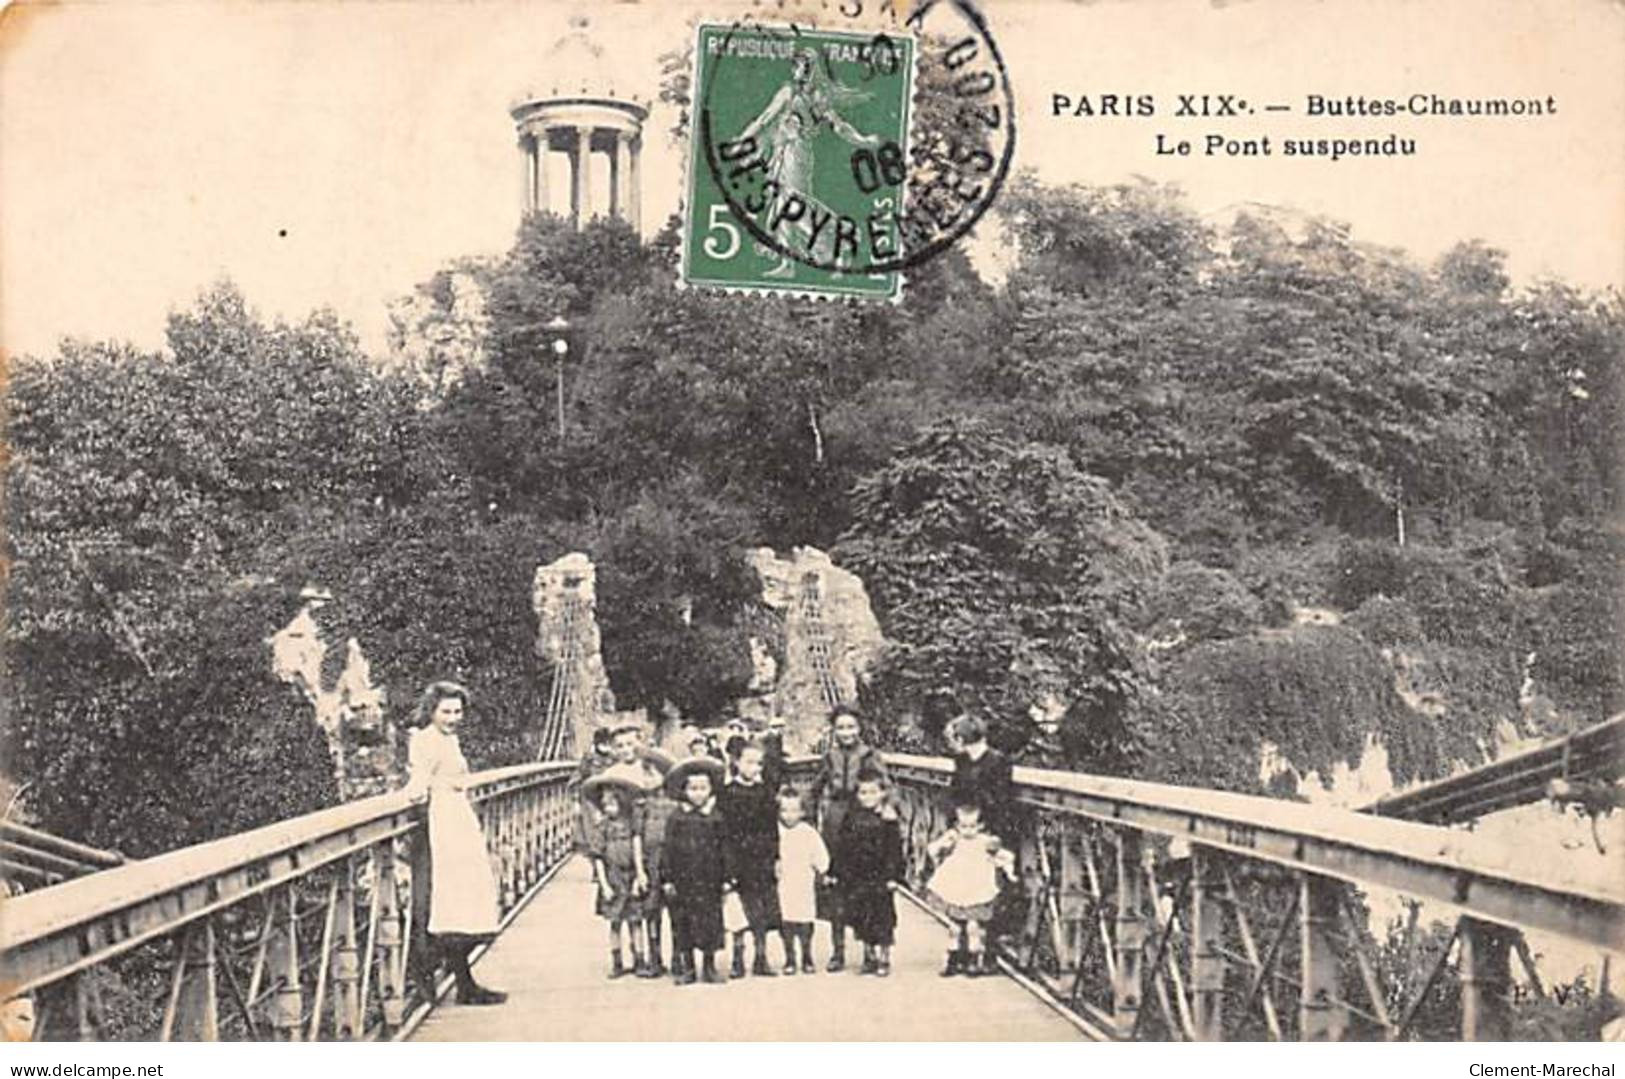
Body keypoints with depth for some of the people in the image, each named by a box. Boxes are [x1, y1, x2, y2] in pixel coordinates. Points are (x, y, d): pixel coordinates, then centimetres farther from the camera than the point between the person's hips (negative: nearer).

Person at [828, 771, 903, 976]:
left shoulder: (888, 819, -4)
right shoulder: (851, 818, 6)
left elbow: (894, 850, -6)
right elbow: (840, 846, 9)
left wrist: (893, 875, -12)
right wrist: (834, 871, 5)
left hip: (879, 879, -3)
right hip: (855, 879, 4)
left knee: (882, 918, 0)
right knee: (860, 917, 8)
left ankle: (884, 959, 11)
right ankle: (870, 958, 21)